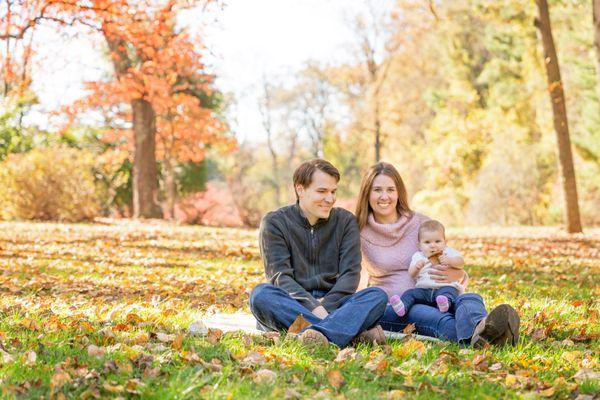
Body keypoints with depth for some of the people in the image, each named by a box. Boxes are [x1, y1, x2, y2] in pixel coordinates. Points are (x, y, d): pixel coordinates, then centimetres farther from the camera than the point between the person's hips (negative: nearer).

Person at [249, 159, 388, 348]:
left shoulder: (345, 221, 8)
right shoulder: (274, 222, 1)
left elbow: (351, 273, -1)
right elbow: (279, 275, -10)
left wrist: (326, 305, -20)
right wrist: (313, 308, -27)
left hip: (332, 304, 2)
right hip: (291, 307, -2)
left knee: (378, 295, -24)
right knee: (261, 294, -33)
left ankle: (319, 332, -52)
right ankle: (353, 331, -42)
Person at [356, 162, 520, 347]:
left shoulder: (421, 223, 12)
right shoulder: (359, 233, 9)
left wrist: (456, 275, -12)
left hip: (433, 300, 2)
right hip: (389, 310, -2)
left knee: (470, 298, -31)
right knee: (418, 312, -38)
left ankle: (480, 329, -71)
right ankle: (472, 337, -70)